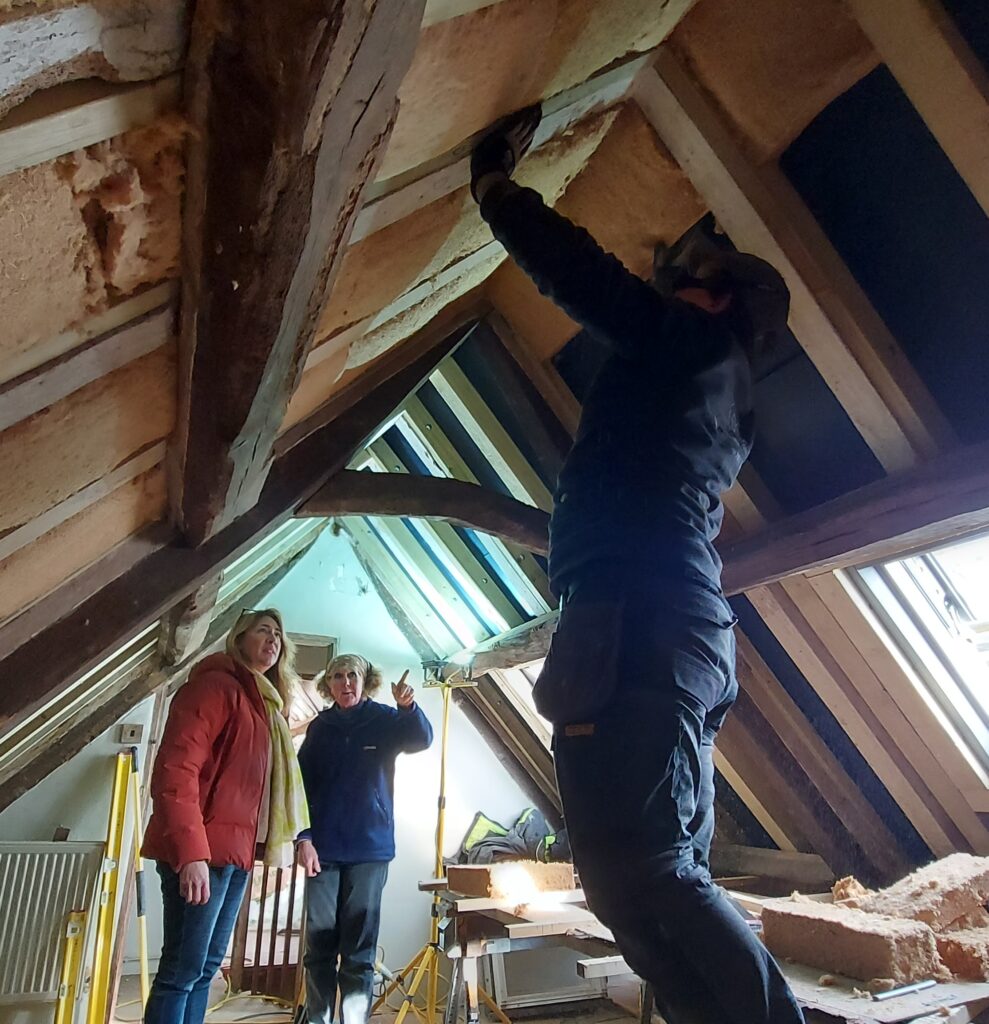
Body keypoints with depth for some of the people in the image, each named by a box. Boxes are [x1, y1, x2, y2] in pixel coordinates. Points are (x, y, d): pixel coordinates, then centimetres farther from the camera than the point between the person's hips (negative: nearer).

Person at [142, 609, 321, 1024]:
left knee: (207, 966, 13)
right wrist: (191, 851, -25)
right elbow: (175, 769, -19)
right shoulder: (215, 685, -9)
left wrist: (300, 836, 14)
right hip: (201, 853, -9)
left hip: (236, 851, 9)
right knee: (183, 968, -4)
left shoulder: (266, 705, 19)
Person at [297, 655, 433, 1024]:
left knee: (359, 949, 4)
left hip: (369, 848, -2)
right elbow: (302, 783, 7)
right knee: (319, 946, 7)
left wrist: (408, 707, -40)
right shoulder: (319, 727, 6)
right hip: (323, 848, 2)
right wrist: (304, 838, -5)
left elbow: (421, 739, -19)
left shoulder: (384, 720, -1)